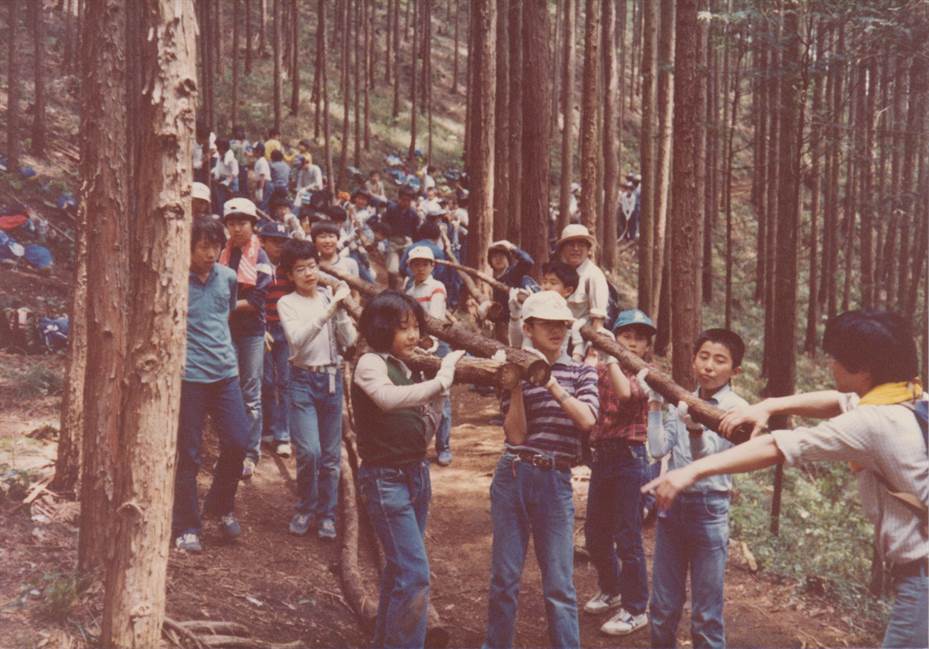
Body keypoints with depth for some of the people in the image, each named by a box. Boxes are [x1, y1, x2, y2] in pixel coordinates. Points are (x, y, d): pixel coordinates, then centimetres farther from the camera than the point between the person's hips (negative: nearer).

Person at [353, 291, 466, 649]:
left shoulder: (405, 367, 11)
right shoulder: (370, 363, -12)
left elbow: (425, 431, 11)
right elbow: (388, 398, -37)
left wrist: (436, 391, -2)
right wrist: (440, 380, -34)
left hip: (417, 473, 8)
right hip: (385, 479, -8)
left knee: (399, 568, 16)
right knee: (415, 574, -12)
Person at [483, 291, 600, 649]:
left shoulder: (580, 372, 7)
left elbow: (587, 419, -11)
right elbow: (516, 435, -5)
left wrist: (550, 383, -16)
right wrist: (517, 387, -15)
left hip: (555, 482, 0)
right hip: (512, 476, 0)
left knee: (559, 585, 0)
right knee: (503, 578, 8)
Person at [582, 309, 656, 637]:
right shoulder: (601, 371, 10)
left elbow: (625, 392, -26)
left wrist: (609, 355, -23)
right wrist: (591, 353, -12)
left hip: (629, 457, -6)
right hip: (600, 455, 6)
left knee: (627, 537, -1)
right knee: (594, 533, 15)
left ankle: (635, 609, 12)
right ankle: (610, 591, 38)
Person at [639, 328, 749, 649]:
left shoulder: (735, 409, -8)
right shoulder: (683, 402, 5)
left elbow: (708, 458, -19)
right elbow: (658, 449, -4)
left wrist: (696, 429, -39)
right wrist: (655, 403, -10)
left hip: (709, 509, -4)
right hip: (672, 504, 5)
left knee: (706, 614, 3)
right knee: (662, 607, 14)